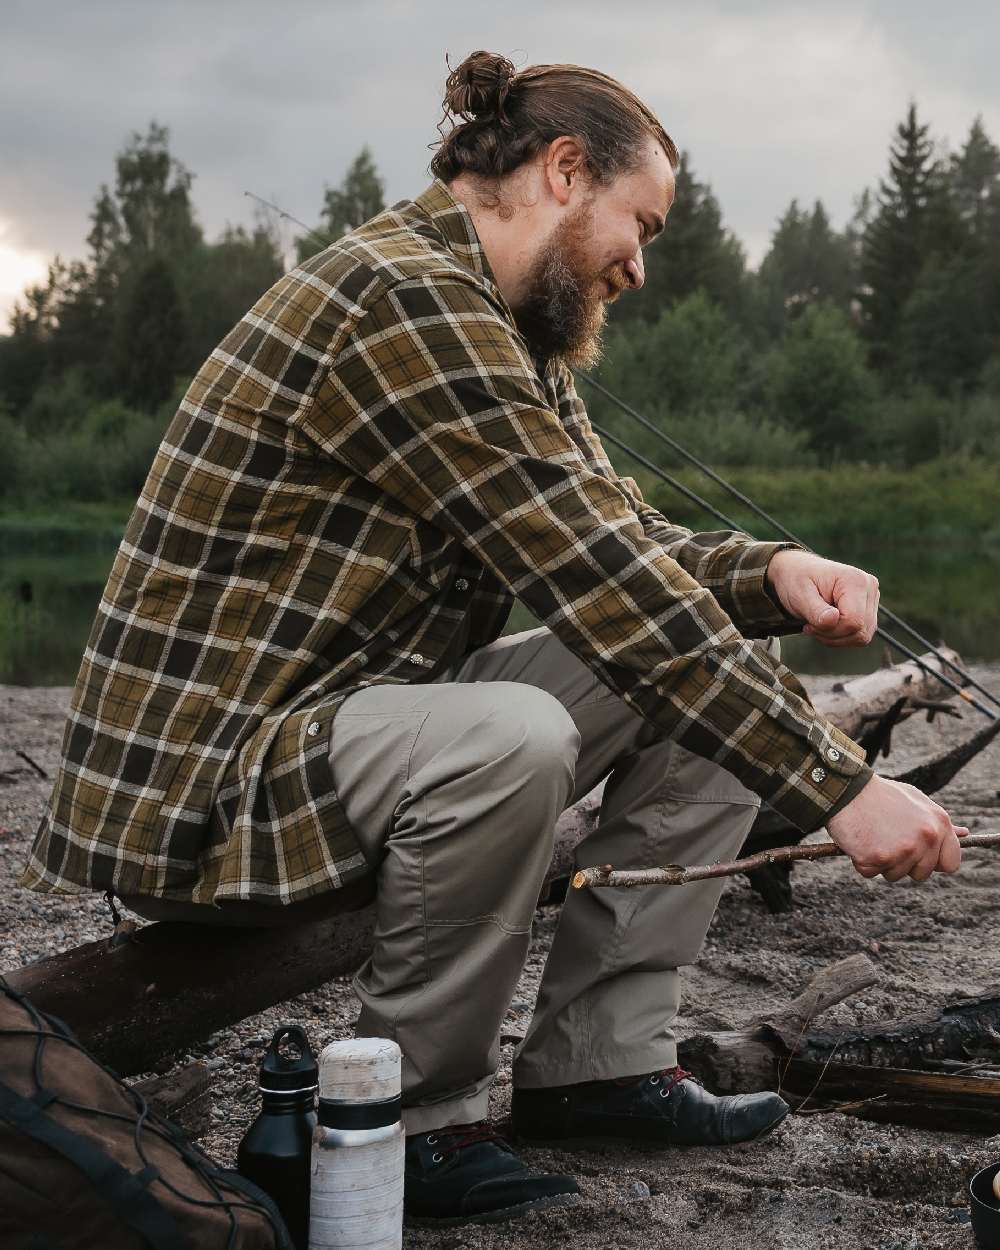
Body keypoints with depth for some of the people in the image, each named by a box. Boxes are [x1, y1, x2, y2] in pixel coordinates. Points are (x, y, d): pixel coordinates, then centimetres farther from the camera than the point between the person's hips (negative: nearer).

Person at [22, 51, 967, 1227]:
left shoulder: (509, 336, 12)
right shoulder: (402, 295, -21)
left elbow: (627, 543, 13)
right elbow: (602, 583, -26)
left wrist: (774, 575, -9)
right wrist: (843, 788, -23)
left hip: (366, 711, 10)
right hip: (203, 784, -10)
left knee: (714, 681, 3)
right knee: (508, 736, -37)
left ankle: (598, 1062, 4)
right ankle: (415, 1121, -12)